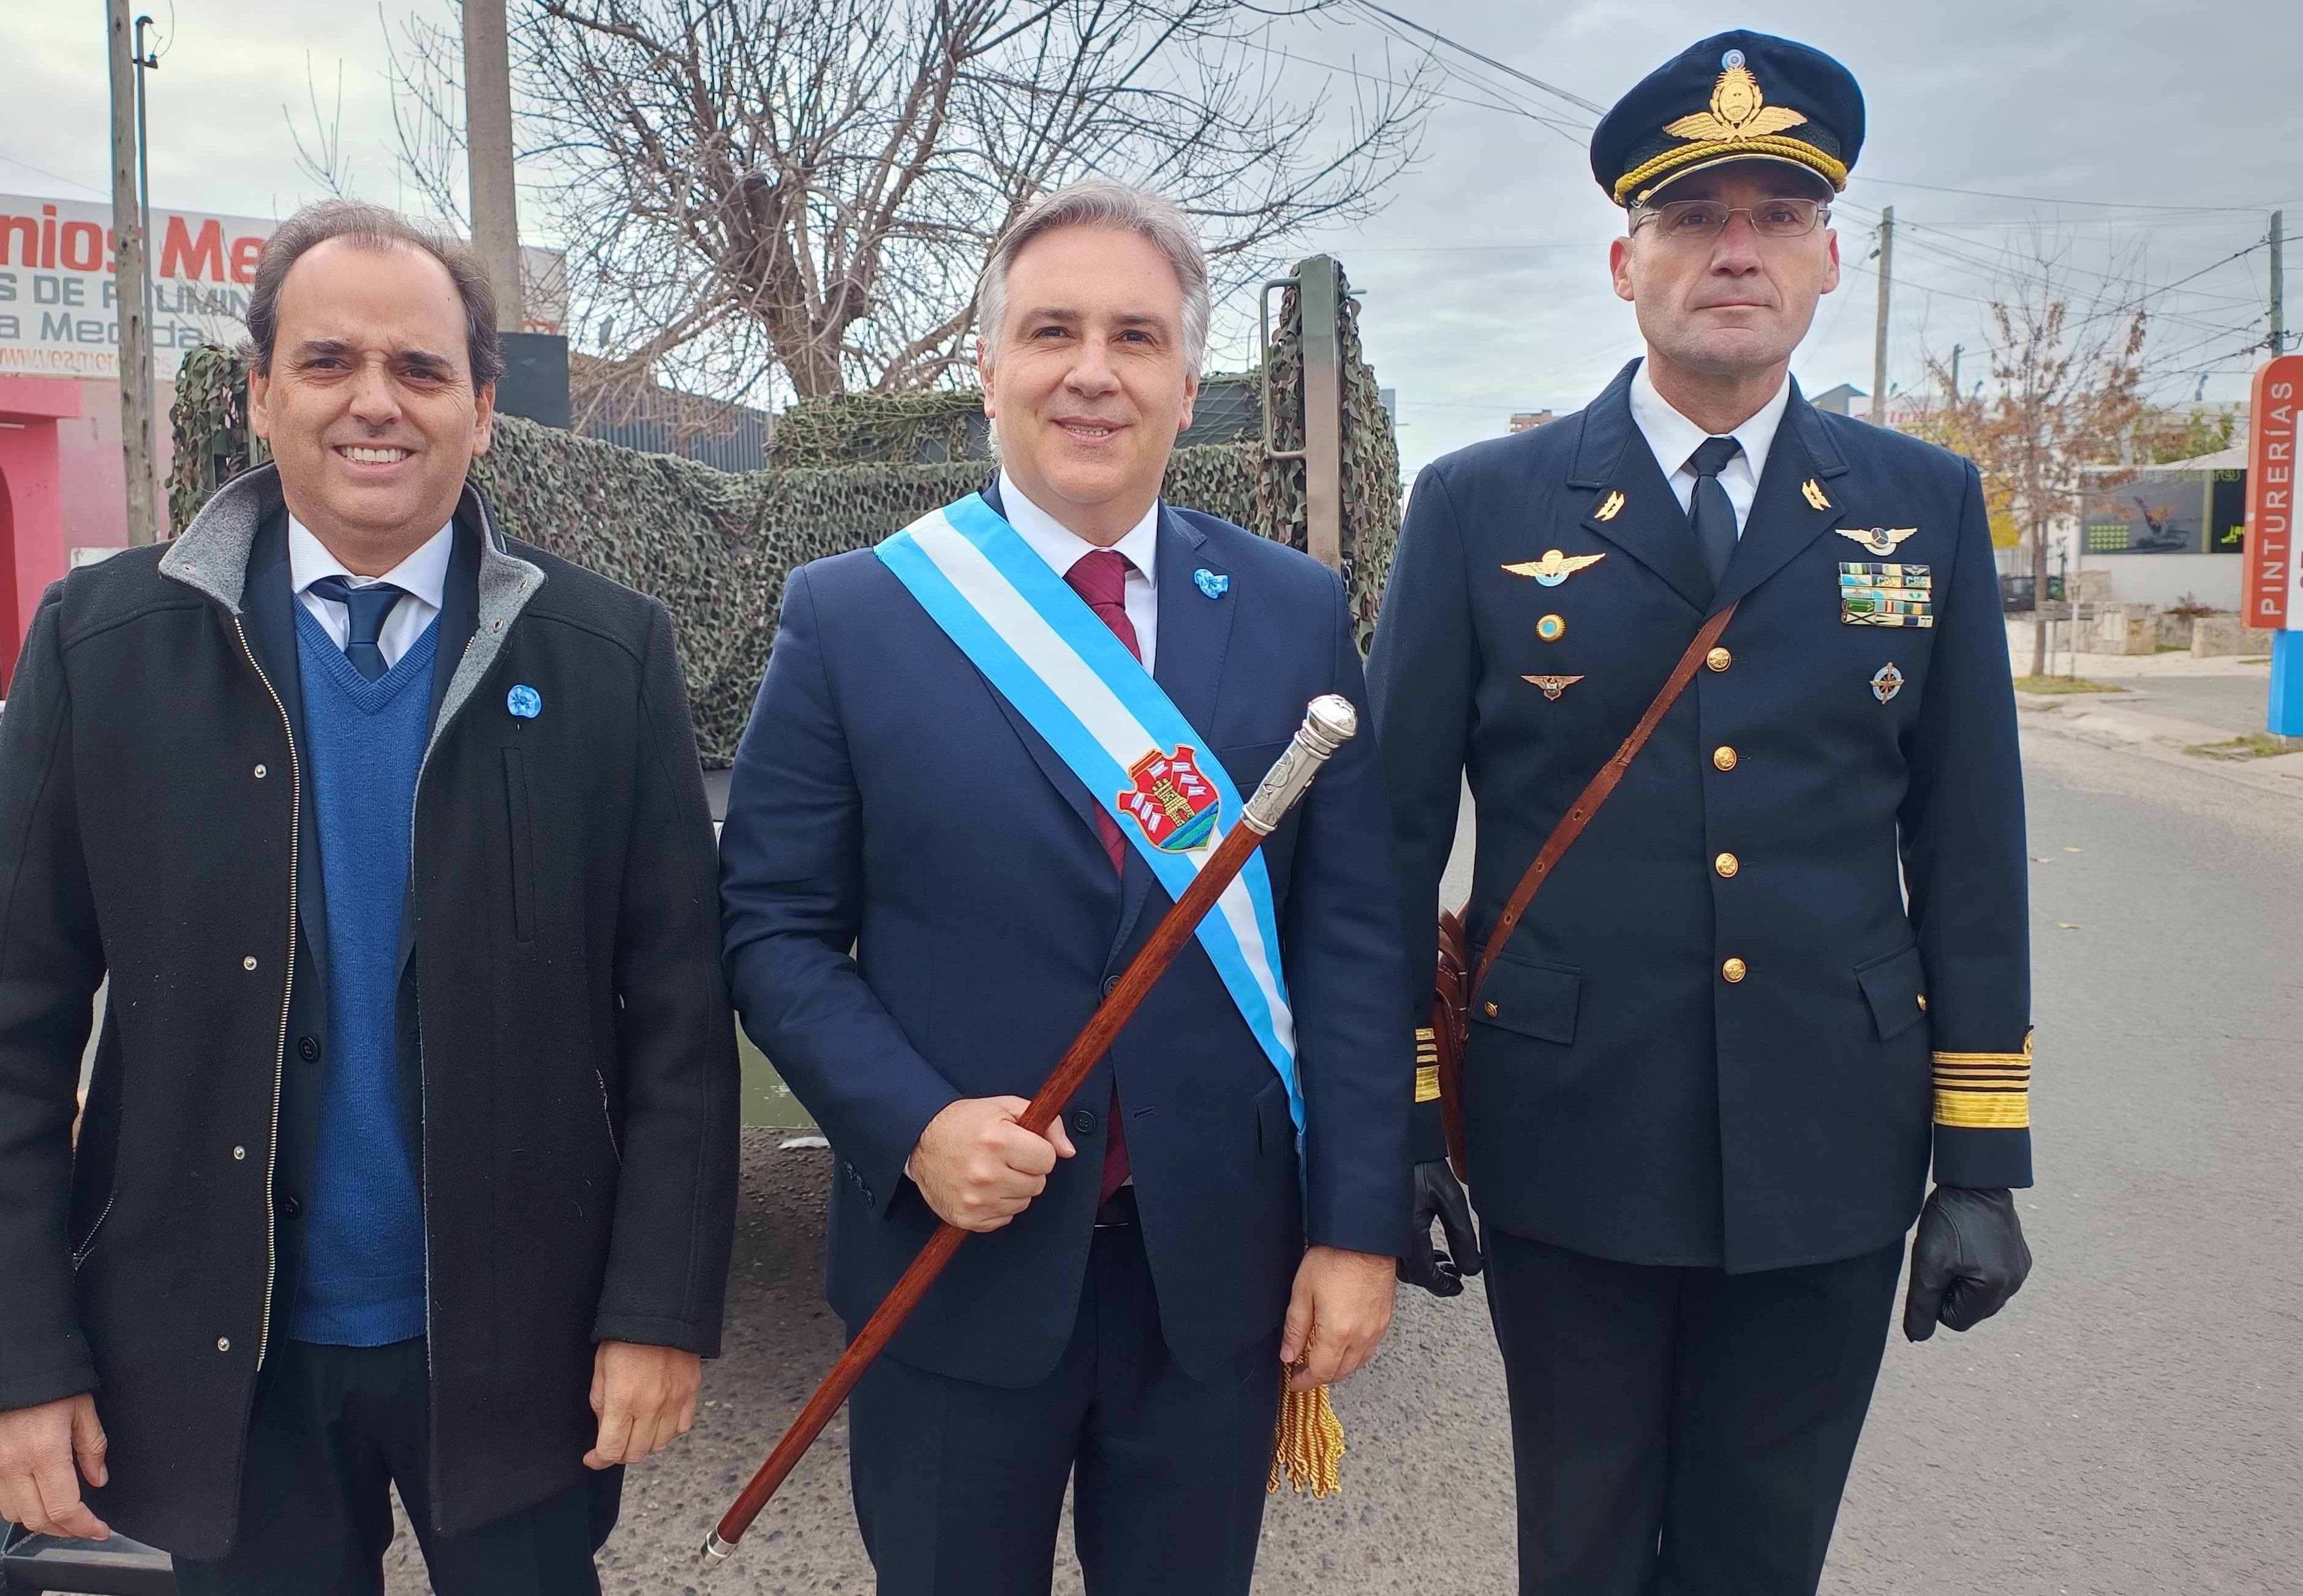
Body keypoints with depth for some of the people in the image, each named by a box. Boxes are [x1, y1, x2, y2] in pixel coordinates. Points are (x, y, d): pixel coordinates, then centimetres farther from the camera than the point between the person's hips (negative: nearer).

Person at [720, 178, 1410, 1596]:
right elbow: (775, 928, -2)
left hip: (1223, 1266, 2)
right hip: (958, 1262, -1)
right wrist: (915, 1128, -16)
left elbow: (1351, 936, -1)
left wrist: (1358, 1228, -4)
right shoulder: (849, 616, -4)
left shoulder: (1298, 613, -1)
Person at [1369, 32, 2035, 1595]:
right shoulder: (1480, 506, -3)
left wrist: (1982, 1160, 3)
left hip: (1832, 1162, 2)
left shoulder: (1928, 507, 3)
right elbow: (1395, 833, -2)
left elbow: (1970, 849, 4)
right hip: (1571, 1155, -1)